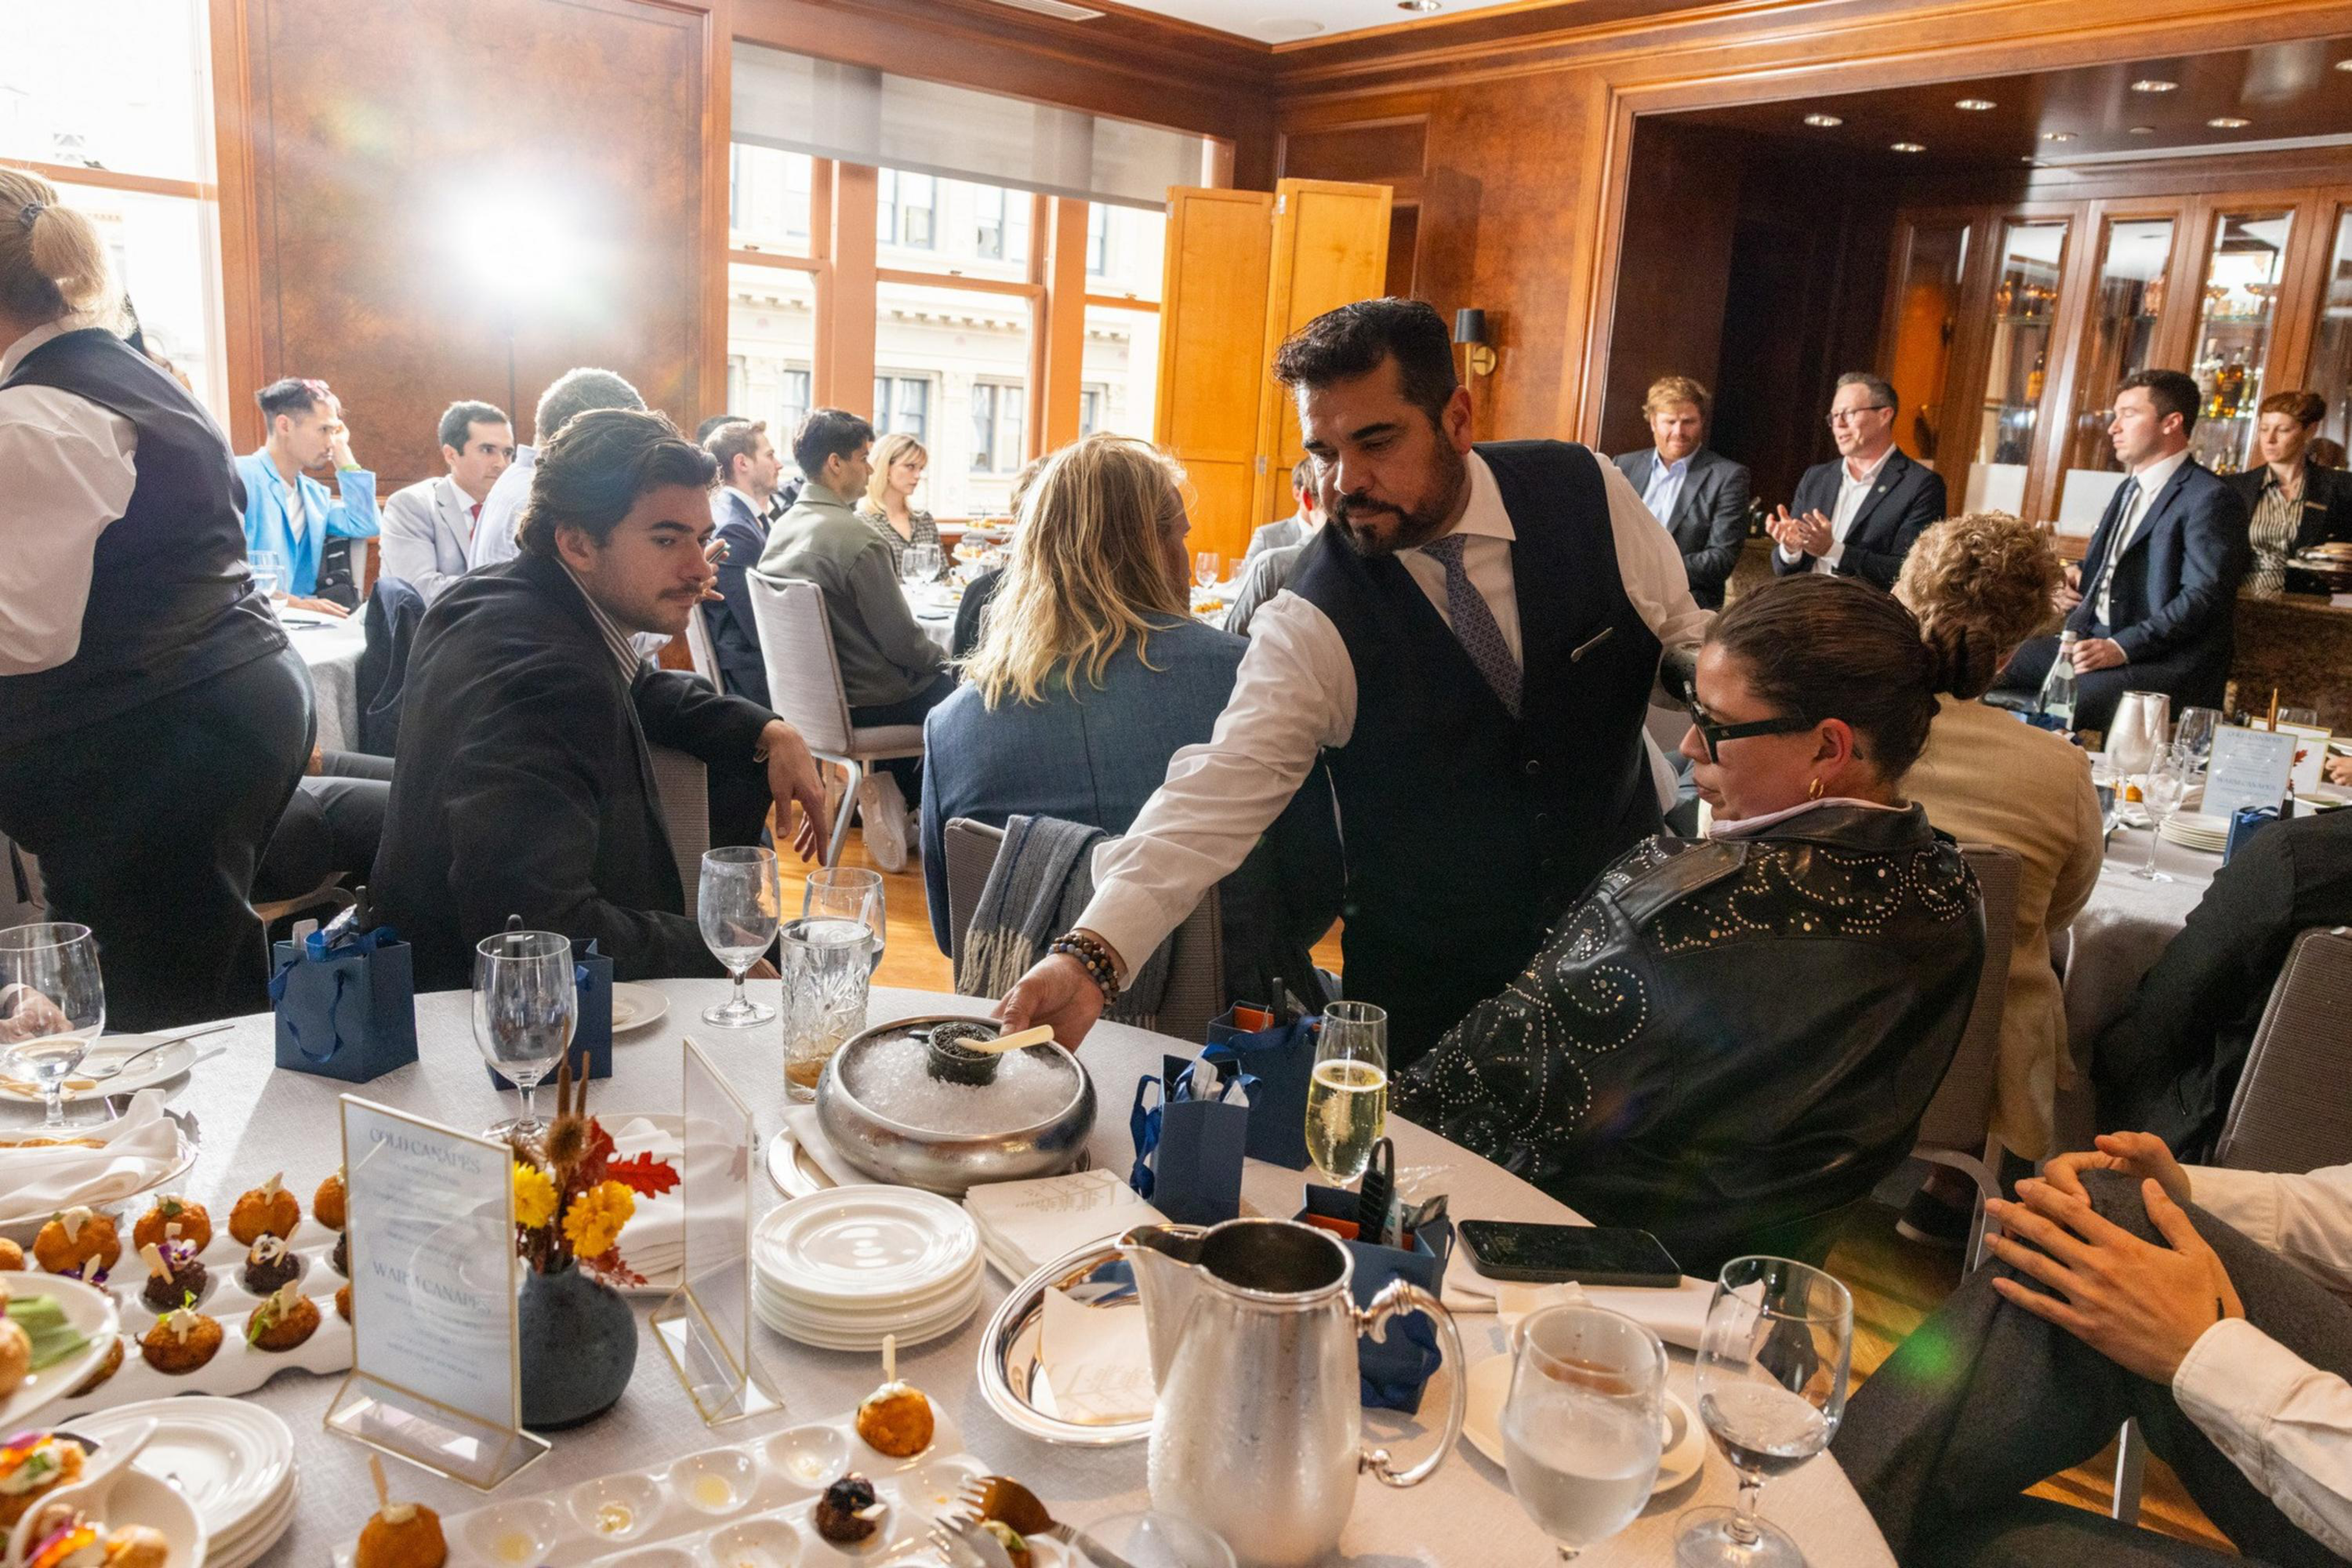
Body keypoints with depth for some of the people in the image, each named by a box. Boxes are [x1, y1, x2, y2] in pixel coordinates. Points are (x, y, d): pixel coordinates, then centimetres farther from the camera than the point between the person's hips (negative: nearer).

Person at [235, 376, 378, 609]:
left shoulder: (314, 493, 21)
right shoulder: (240, 477, -4)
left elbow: (365, 526, 7)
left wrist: (342, 452, 13)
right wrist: (290, 602, -26)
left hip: (302, 618, 7)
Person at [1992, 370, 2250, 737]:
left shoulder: (2211, 499, -9)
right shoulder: (2130, 488, 22)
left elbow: (2202, 597, -17)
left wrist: (2121, 648, -26)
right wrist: (2078, 581, 12)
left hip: (2169, 661, -9)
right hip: (2094, 638, 9)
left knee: (2064, 705, -34)